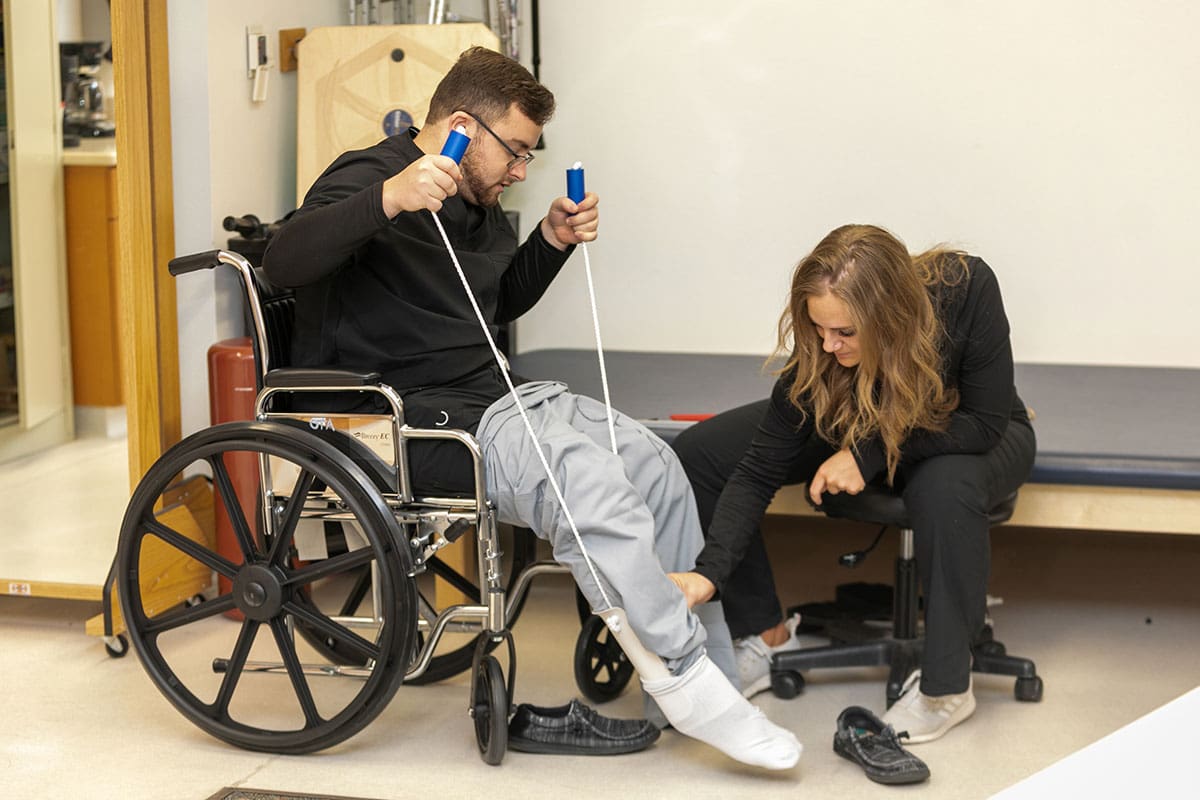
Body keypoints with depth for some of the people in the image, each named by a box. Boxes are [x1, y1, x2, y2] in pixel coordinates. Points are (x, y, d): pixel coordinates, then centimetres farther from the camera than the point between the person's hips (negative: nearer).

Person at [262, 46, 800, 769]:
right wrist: (388, 199, -44)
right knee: (583, 473, -29)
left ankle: (709, 669, -2)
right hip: (409, 420, -10)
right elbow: (284, 261, -29)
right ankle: (684, 679, -22)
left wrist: (553, 242, 15)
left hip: (489, 394, 10)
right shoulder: (370, 178, -10)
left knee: (651, 458, -5)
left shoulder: (477, 203, 19)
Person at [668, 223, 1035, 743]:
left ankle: (945, 685, -23)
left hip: (971, 438, -3)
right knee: (697, 455, -11)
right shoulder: (818, 351, -29)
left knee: (946, 487, -42)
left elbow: (987, 422, -29)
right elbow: (758, 471, -25)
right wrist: (709, 571, -37)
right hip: (867, 427, 3)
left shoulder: (966, 289, -37)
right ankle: (765, 637, 4)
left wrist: (870, 454, -33)